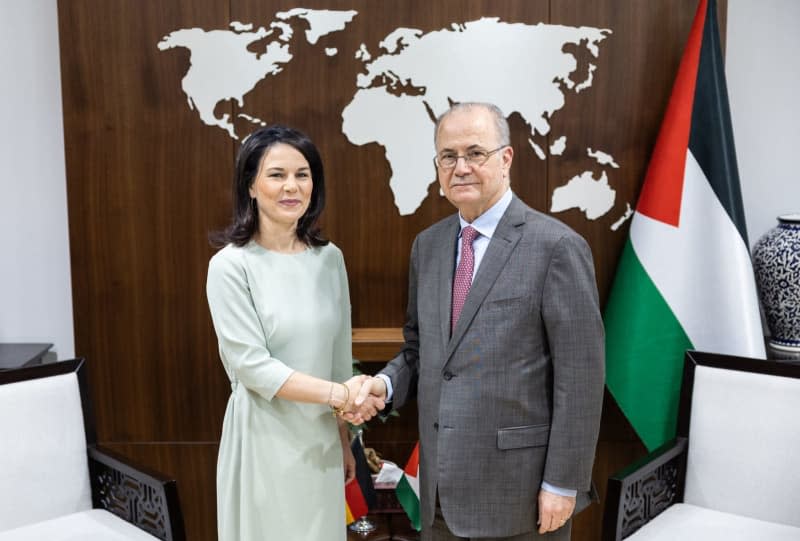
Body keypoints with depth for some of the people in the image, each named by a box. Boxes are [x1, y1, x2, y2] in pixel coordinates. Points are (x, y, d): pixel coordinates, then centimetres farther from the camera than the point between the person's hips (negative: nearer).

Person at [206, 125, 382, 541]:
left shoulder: (329, 258, 2)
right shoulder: (231, 265, -13)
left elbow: (339, 356, 8)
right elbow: (252, 365, -16)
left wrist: (344, 439, 13)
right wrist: (338, 394, -21)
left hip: (320, 439, 4)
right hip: (265, 441, -4)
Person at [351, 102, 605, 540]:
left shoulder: (556, 246, -12)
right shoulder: (427, 245, 7)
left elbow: (579, 376, -12)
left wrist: (563, 483, -11)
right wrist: (386, 383, -5)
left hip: (518, 485, -5)